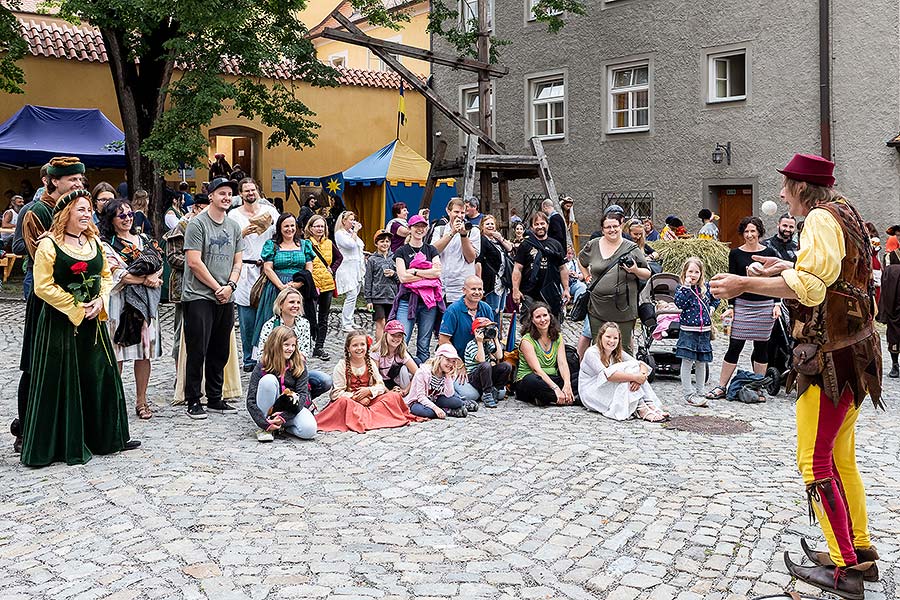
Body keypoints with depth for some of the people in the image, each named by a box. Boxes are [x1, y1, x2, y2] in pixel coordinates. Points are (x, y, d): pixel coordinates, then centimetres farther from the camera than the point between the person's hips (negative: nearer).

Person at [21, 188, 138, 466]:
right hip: (60, 323, -6)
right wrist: (76, 307, -14)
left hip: (93, 321, 6)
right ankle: (65, 444, 11)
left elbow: (106, 276, 14)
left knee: (99, 378, 11)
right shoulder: (49, 244, -10)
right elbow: (43, 287, -14)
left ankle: (106, 437, 22)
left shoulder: (94, 241, 9)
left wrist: (100, 301, -3)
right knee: (63, 383, 0)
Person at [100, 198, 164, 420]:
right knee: (116, 354, -2)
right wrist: (145, 280, -12)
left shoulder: (145, 240, 16)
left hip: (145, 301, 4)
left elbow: (159, 264, 8)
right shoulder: (107, 245, 0)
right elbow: (116, 274, -12)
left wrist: (155, 277, -13)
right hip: (120, 302, -4)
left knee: (144, 352, 5)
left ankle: (141, 401, 13)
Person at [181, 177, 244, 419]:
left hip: (225, 298, 6)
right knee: (197, 352, -3)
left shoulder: (234, 226, 14)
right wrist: (217, 288, -10)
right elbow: (194, 262, -12)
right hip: (199, 297, -6)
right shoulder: (197, 223, -6)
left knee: (220, 352, 11)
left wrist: (230, 286, -4)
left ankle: (215, 399, 21)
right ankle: (193, 401, 7)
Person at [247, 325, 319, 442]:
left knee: (309, 430, -31)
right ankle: (265, 429, -19)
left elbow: (303, 393, -13)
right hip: (270, 410, 0)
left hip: (292, 407, 1)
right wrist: (265, 423, -26)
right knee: (268, 380, -29)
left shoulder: (299, 365, -6)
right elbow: (251, 401, -13)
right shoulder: (261, 367, -10)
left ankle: (281, 427, 0)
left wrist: (283, 416, -26)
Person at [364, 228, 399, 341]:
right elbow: (368, 280, 1)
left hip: (392, 297, 3)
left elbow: (400, 279, 16)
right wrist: (368, 299, -4)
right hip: (378, 297, -3)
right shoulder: (372, 259, 3)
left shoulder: (393, 258, 12)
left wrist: (394, 274, -6)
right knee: (380, 324, -5)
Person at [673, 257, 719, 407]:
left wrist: (712, 308, 10)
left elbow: (716, 298, 26)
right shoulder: (682, 288, -3)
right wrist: (686, 286, -21)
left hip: (704, 331, 4)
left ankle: (700, 393, 20)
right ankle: (688, 394, 2)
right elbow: (680, 303, -21)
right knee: (687, 361, -4)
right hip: (688, 330, -4)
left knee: (701, 363, 11)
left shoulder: (706, 287, 7)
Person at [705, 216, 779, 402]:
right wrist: (731, 307, -2)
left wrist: (777, 304, -2)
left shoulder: (769, 253, 4)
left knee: (761, 347, 6)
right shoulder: (735, 254, 3)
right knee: (734, 346, -2)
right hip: (742, 304, -1)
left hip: (765, 305, 1)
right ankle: (721, 387, 5)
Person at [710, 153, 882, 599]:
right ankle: (861, 551, 25)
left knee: (815, 463, -6)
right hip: (855, 349, 10)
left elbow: (809, 286, -26)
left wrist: (745, 285, -23)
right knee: (840, 458, 17)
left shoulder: (822, 219, -14)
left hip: (831, 354, -10)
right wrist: (786, 266, 23)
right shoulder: (845, 214, 16)